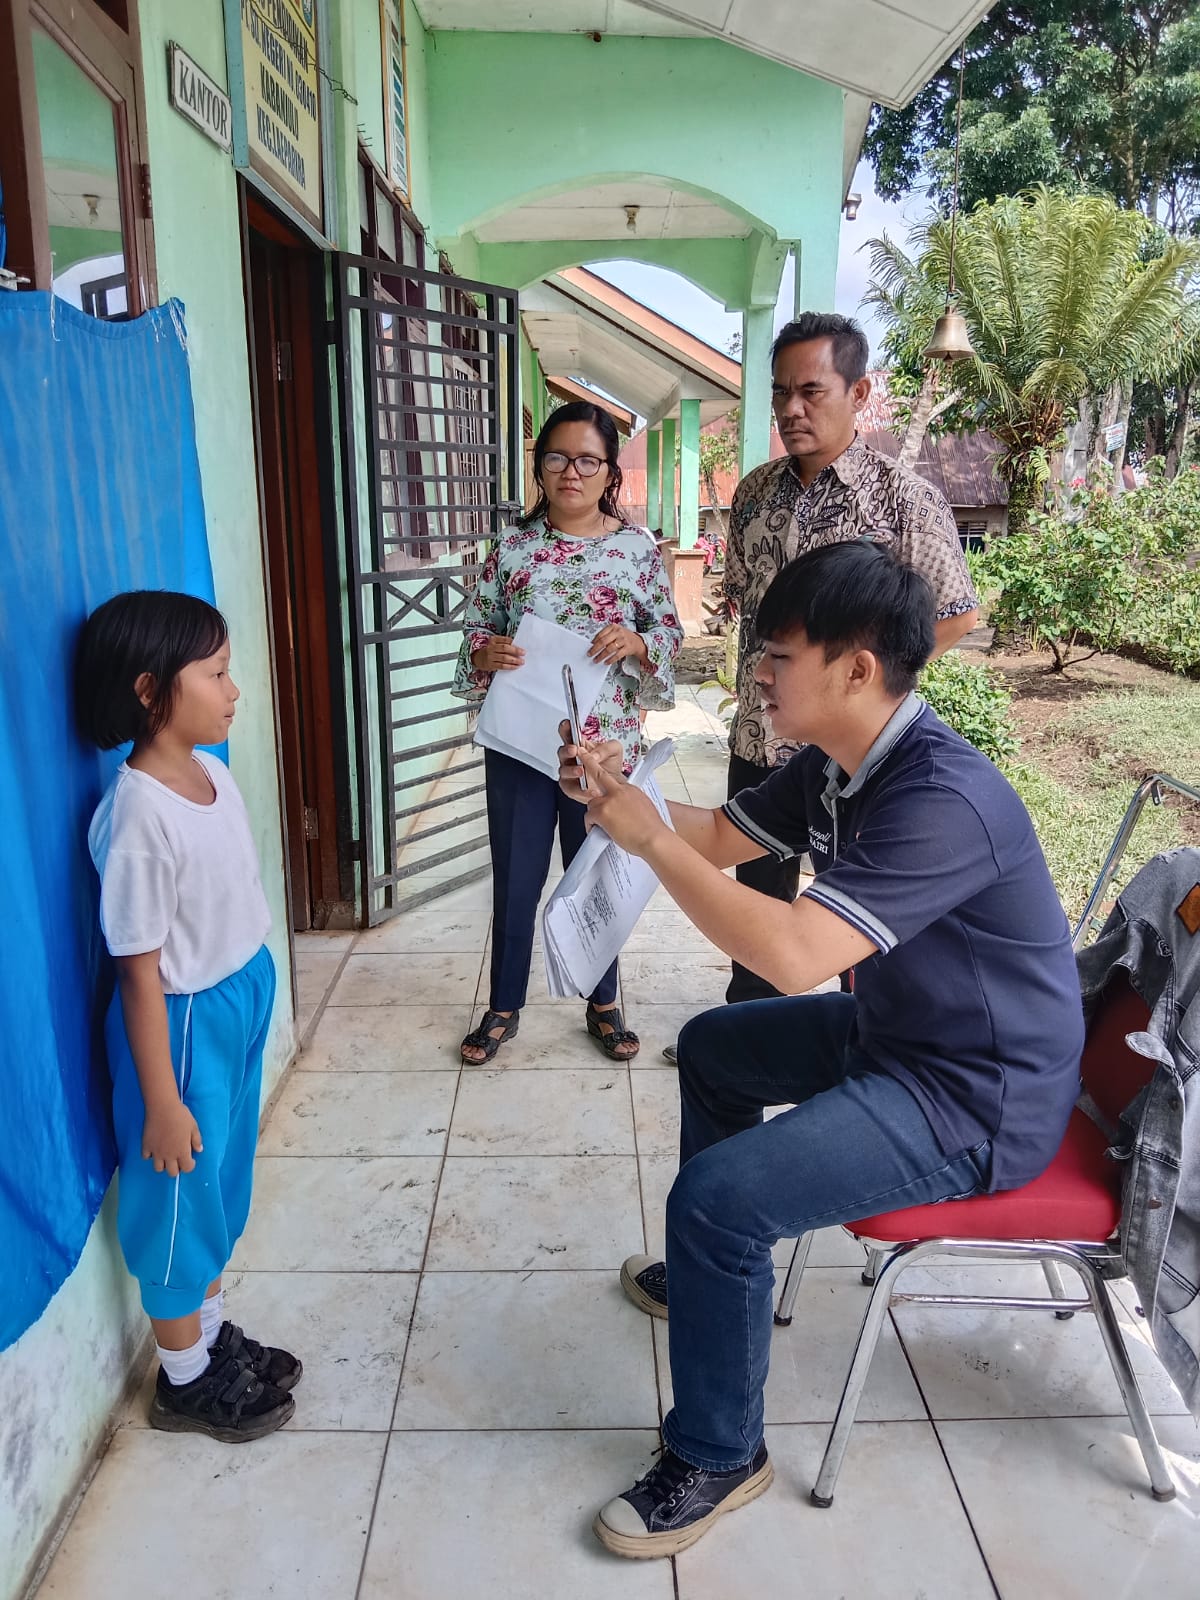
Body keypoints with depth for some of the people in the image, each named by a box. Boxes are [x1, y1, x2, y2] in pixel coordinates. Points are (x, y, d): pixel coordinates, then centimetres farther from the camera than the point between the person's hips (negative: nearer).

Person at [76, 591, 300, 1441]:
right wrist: (161, 1102, -16)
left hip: (243, 1000, 8)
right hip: (185, 1022, -8)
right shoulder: (139, 816, -27)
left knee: (223, 1180, 24)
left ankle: (215, 1333, 46)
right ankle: (185, 1379, 35)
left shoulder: (213, 773, -2)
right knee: (180, 1195, 12)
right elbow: (141, 971, -22)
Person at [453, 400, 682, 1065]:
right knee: (515, 879, 11)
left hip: (605, 742, -1)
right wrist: (486, 652, -15)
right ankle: (504, 1006, 31)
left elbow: (670, 633, 3)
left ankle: (603, 1004, 34)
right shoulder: (512, 546, 1)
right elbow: (475, 627, 6)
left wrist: (636, 642, -18)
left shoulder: (638, 548, -1)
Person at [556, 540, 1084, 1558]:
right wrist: (624, 794, -8)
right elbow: (722, 838, 10)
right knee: (711, 1050, 23)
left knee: (716, 1198, -21)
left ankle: (718, 1457, 5)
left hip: (977, 1103, -10)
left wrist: (649, 839, -30)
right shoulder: (837, 763, -2)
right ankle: (713, 1270, 42)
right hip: (895, 1033, 10)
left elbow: (793, 954, -38)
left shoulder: (942, 799, -31)